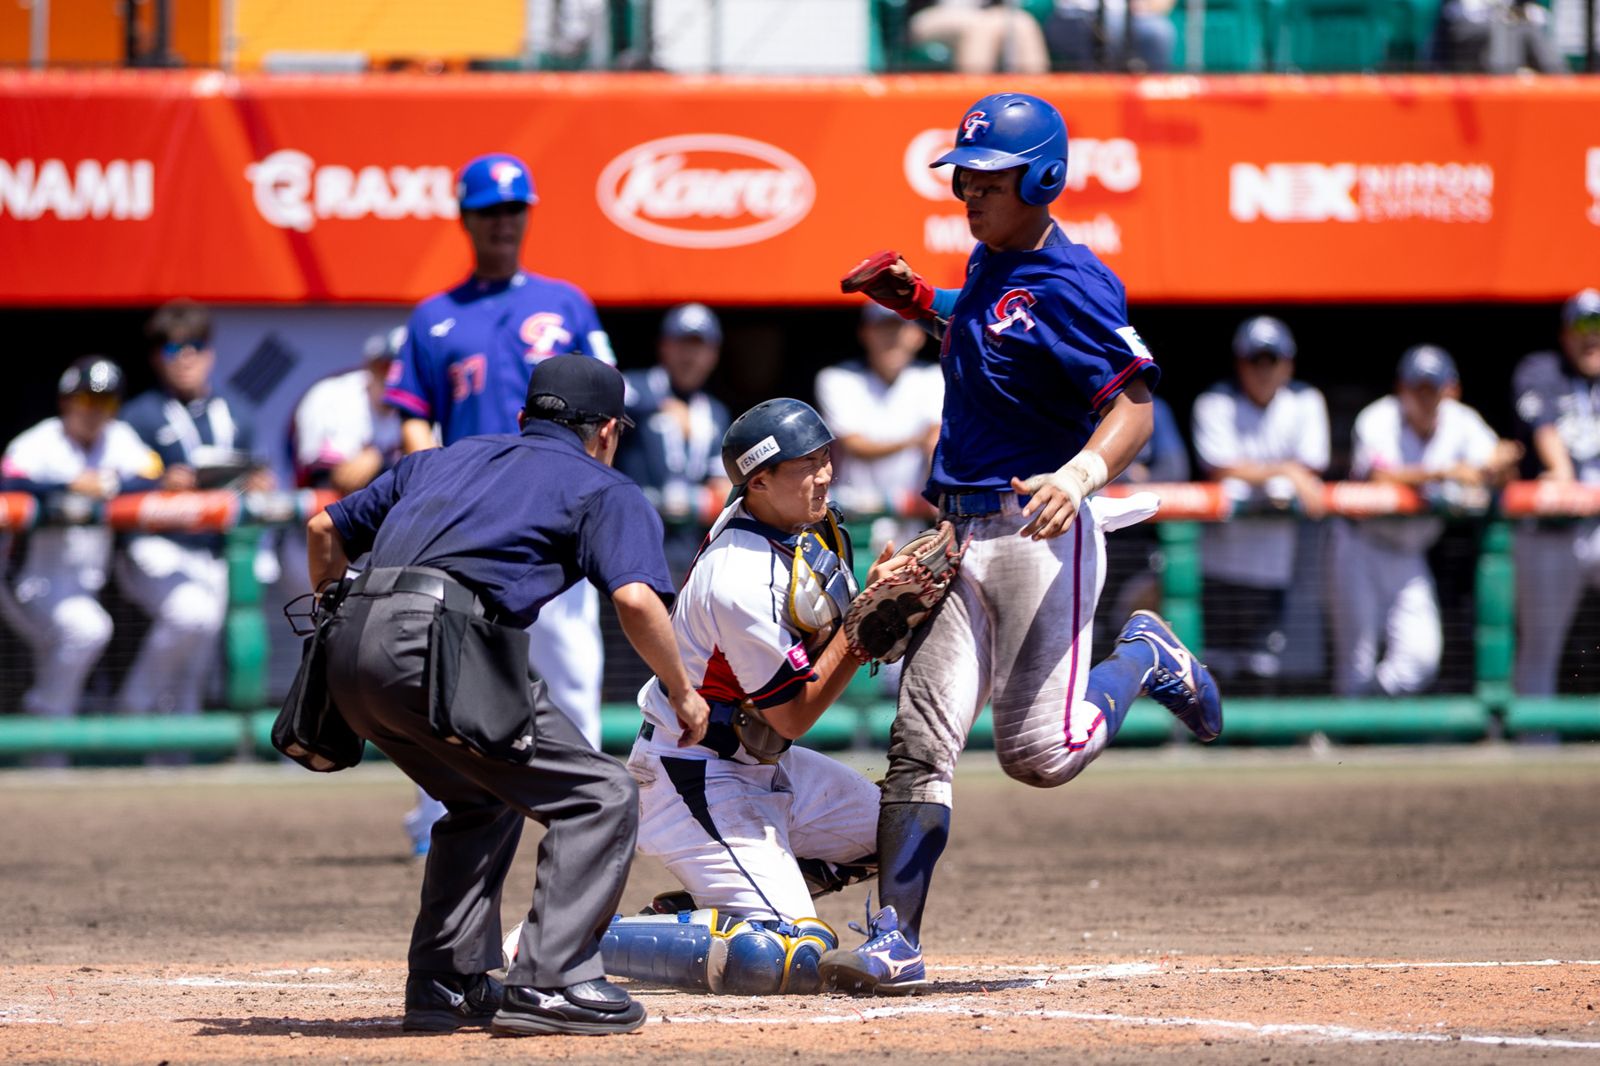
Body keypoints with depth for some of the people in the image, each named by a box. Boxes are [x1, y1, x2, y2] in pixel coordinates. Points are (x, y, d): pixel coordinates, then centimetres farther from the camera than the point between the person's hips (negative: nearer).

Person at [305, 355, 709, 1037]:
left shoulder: (441, 460, 32)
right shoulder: (603, 489, 14)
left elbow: (326, 530, 32)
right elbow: (635, 598, -3)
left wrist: (335, 621, 46)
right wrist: (681, 693, 9)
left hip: (353, 648, 7)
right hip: (443, 648, -7)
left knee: (484, 801, 28)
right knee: (599, 798, 0)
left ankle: (445, 983, 22)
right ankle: (548, 983, -11)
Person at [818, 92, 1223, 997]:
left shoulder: (1069, 284, -14)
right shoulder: (990, 264, 14)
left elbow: (1134, 404, -21)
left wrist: (1079, 475, -38)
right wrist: (922, 302, 18)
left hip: (1040, 531, -8)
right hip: (958, 534, 8)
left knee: (1040, 753, -8)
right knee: (922, 737, -2)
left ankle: (1145, 660, 20)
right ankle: (895, 942, -4)